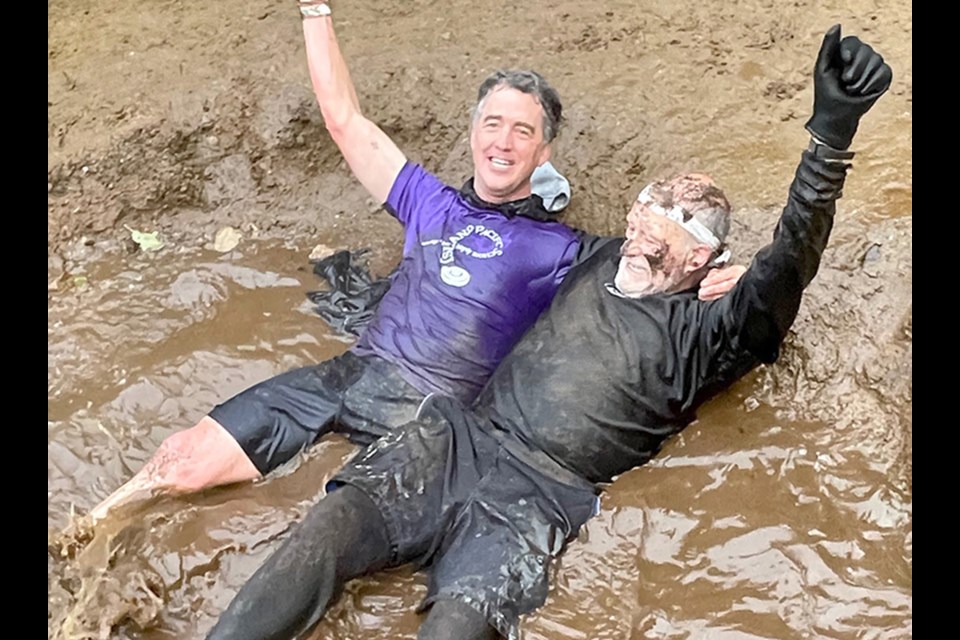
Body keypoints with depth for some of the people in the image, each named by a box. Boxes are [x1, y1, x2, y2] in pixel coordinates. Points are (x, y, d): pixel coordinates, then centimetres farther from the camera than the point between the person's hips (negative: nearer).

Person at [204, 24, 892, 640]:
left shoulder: (702, 335, 5)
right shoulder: (598, 261, 21)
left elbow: (786, 268, -11)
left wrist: (833, 133, -22)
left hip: (537, 495, -5)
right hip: (459, 436, 5)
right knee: (332, 526, -23)